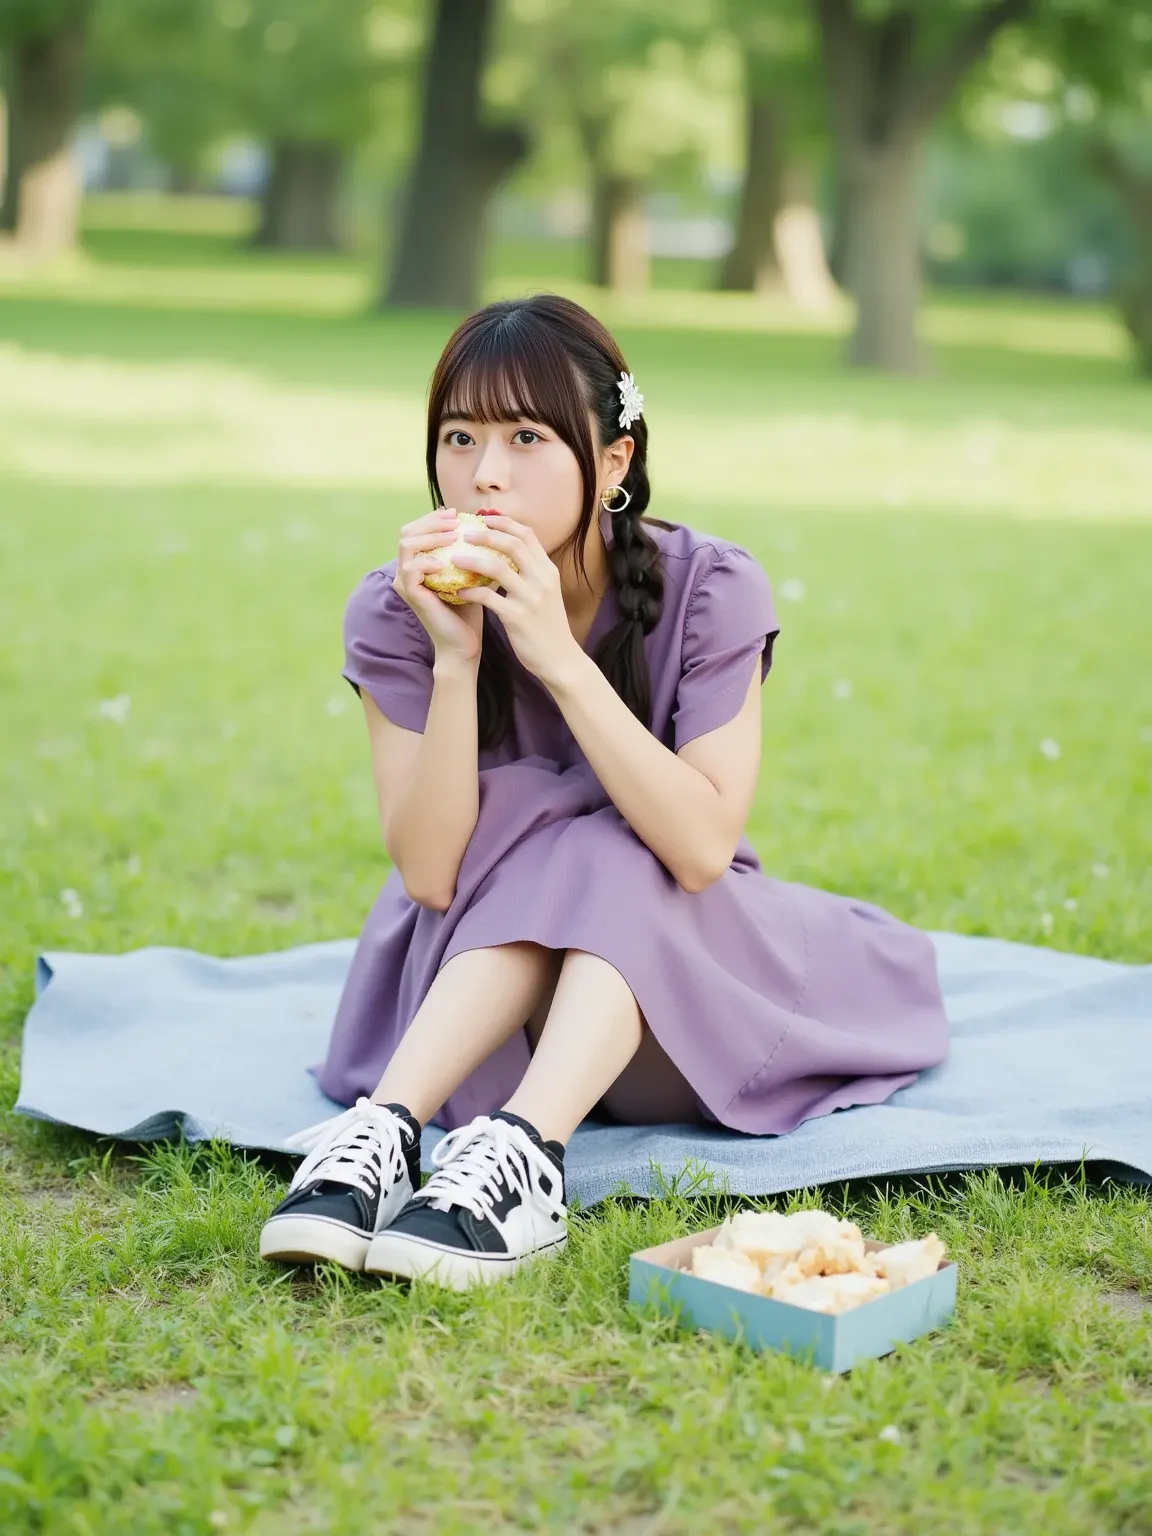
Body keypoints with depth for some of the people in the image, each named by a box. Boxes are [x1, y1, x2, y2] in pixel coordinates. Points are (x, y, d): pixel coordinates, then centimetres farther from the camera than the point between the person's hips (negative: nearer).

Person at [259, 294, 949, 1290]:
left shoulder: (709, 590, -18)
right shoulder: (399, 611, -15)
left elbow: (702, 847, -30)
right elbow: (430, 874, -22)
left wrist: (559, 657, -36)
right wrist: (457, 659, -32)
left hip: (677, 973, 0)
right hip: (475, 975, 1)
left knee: (608, 861, -30)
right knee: (535, 830, -28)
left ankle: (524, 1160, -48)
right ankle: (382, 1131, -42)